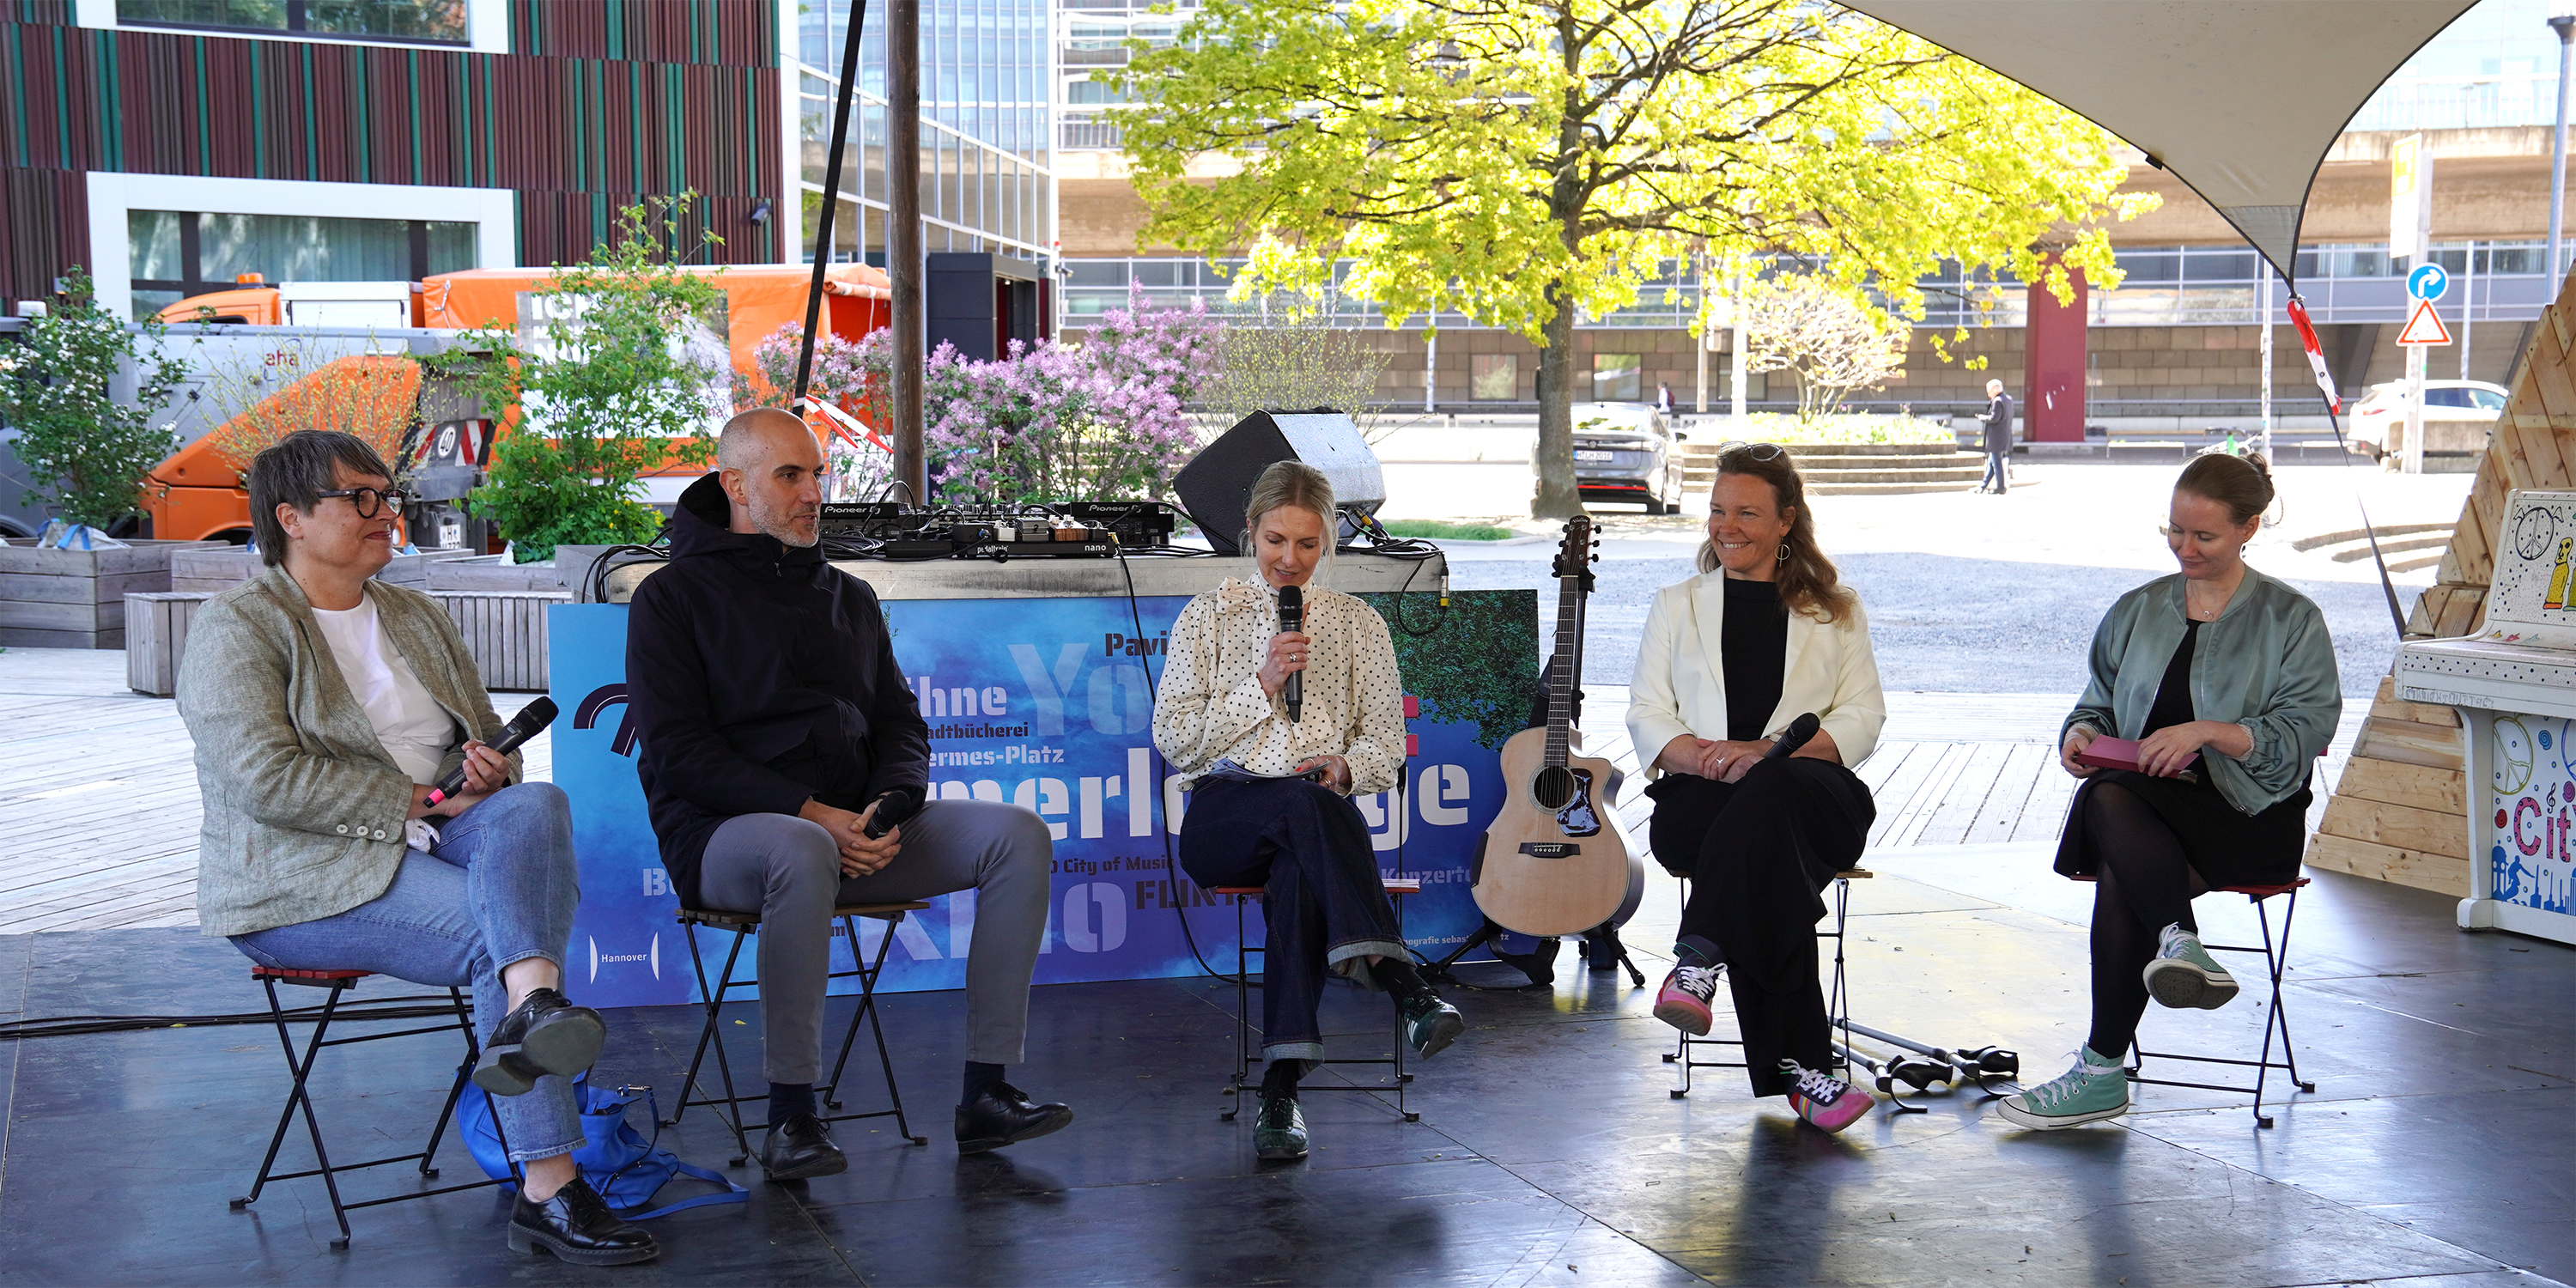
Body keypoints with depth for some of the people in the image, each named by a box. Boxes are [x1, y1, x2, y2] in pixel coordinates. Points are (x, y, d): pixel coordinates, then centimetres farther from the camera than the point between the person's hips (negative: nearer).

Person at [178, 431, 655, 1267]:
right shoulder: (235, 628, -3)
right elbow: (264, 779, -17)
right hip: (303, 878, -6)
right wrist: (426, 801, -17)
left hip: (428, 846, 6)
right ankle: (547, 1187, -36)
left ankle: (530, 1005, -53)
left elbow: (489, 740, 26)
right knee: (496, 932, -30)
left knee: (534, 806, -29)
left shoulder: (418, 619, 20)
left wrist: (493, 769, -2)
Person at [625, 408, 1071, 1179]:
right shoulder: (673, 597, 3)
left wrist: (888, 807, -6)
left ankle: (985, 1093, -18)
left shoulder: (849, 597, 22)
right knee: (803, 854, -41)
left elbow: (901, 723, 18)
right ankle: (791, 1115, -30)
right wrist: (811, 813, -18)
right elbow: (678, 749, -8)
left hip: (851, 827, 6)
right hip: (723, 830, -6)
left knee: (1019, 835, -16)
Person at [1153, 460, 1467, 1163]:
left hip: (1320, 815, 1)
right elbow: (1174, 738, 4)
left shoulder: (1358, 623, 17)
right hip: (1224, 820, -1)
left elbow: (1386, 744, 12)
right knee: (1307, 806, -38)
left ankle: (1281, 1088, -46)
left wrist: (1345, 767, -12)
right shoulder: (1209, 616, 13)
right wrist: (1262, 684, -7)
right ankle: (1403, 985, -51)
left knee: (1300, 874, -38)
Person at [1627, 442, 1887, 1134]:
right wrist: (1706, 757, -11)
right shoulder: (1676, 607, 23)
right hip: (1698, 798, 0)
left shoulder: (1835, 611, 19)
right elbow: (1646, 715, 13)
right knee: (1765, 857, -38)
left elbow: (1862, 719, 8)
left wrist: (1769, 753, -12)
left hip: (1816, 796, 0)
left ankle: (1700, 961, -46)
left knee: (1771, 789, -41)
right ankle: (1798, 1066, -43)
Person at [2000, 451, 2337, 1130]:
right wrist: (2083, 732, -3)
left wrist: (2209, 732, -19)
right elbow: (2099, 702, 22)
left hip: (2250, 817, -4)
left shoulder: (2291, 619, 7)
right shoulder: (2136, 612, 21)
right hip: (2147, 816, 4)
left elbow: (2303, 733, -4)